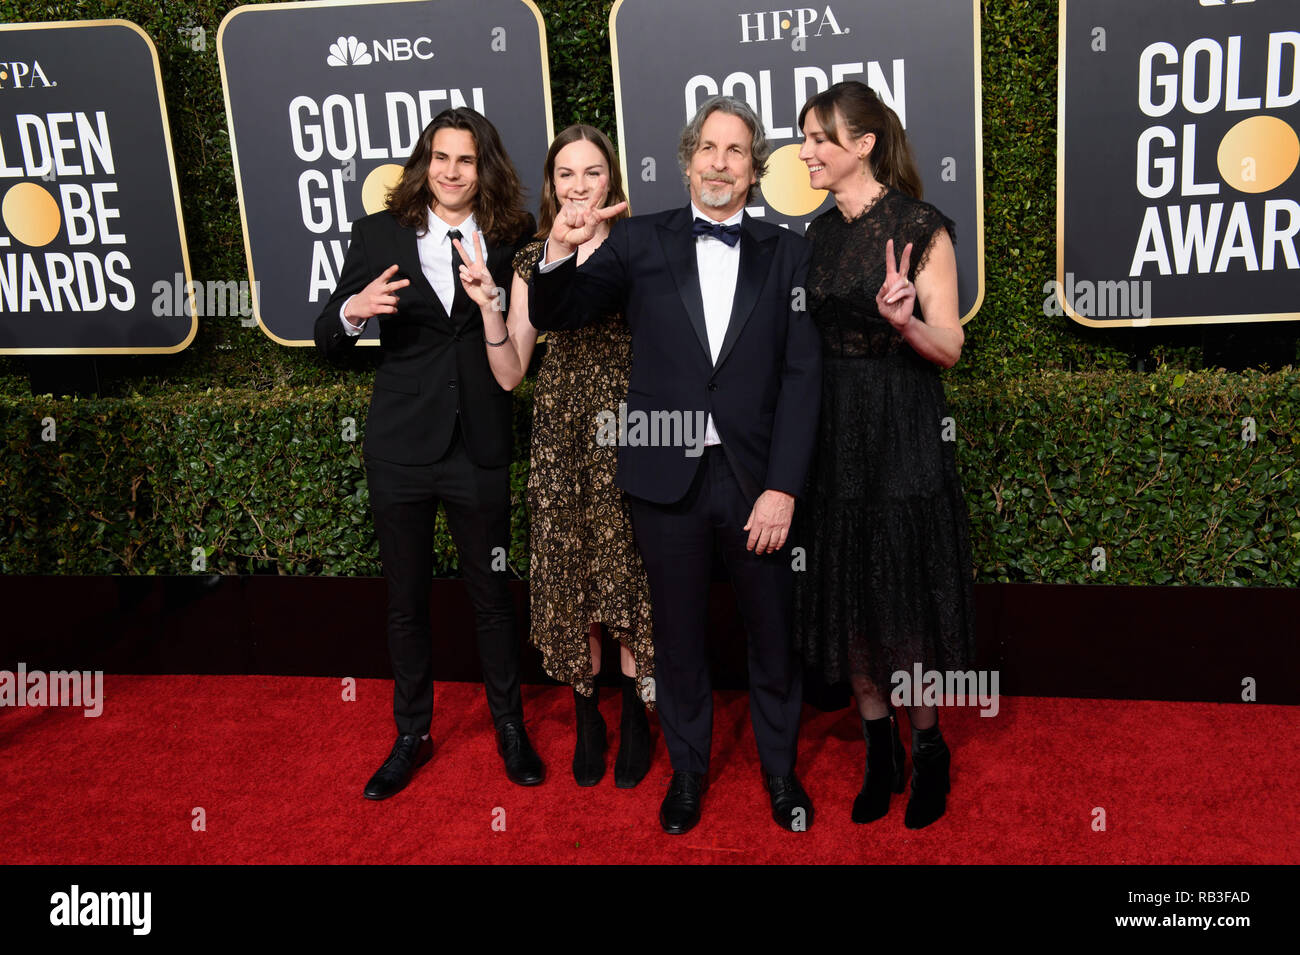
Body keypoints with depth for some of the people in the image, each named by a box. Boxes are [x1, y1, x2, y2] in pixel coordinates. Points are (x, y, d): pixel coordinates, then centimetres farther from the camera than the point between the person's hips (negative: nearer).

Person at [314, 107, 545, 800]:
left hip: (480, 449, 0)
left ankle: (509, 727, 30)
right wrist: (354, 309, -19)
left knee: (492, 595, 10)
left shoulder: (511, 240, 3)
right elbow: (327, 343, 1)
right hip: (400, 446, 0)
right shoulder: (379, 234, 2)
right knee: (406, 601, 11)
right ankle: (412, 736, 29)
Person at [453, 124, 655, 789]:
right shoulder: (532, 261, 8)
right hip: (560, 433, 2)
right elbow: (510, 373, 5)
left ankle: (634, 718, 19)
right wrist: (489, 307, -9)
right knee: (569, 575, 6)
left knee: (630, 574, 0)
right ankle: (586, 717, 24)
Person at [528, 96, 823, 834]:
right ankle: (688, 770, 35)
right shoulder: (641, 241, 4)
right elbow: (555, 316, 3)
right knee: (679, 636, 14)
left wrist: (782, 489, -10)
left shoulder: (787, 252, 3)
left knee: (773, 635, 13)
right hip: (668, 477, 0)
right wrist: (560, 253, -18)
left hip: (758, 478, 0)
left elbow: (803, 376, -3)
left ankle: (781, 770, 36)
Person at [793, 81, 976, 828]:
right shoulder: (818, 233, 10)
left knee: (906, 592, 1)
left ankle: (928, 747, 22)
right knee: (846, 592, 10)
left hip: (904, 433, -6)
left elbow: (950, 348, -11)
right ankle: (879, 745, 26)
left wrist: (904, 321, -28)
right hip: (831, 427, 6)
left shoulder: (921, 227, -8)